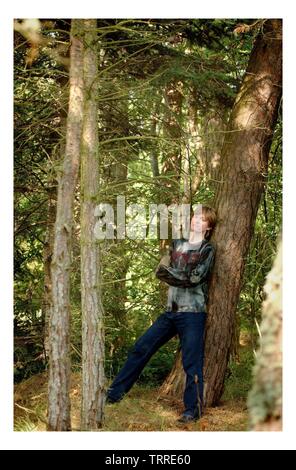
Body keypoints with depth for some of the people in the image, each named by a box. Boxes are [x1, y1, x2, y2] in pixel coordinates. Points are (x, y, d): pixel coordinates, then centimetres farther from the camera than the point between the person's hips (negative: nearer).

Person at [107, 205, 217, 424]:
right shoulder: (177, 244, 15)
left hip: (193, 313, -6)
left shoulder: (208, 249, -2)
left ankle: (193, 410, 3)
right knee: (141, 348, 7)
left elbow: (195, 277, -15)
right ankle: (115, 393, 16)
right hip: (171, 311, 6)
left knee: (192, 362, -6)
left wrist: (171, 269, -3)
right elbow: (160, 272, 7)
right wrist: (185, 276, -8)